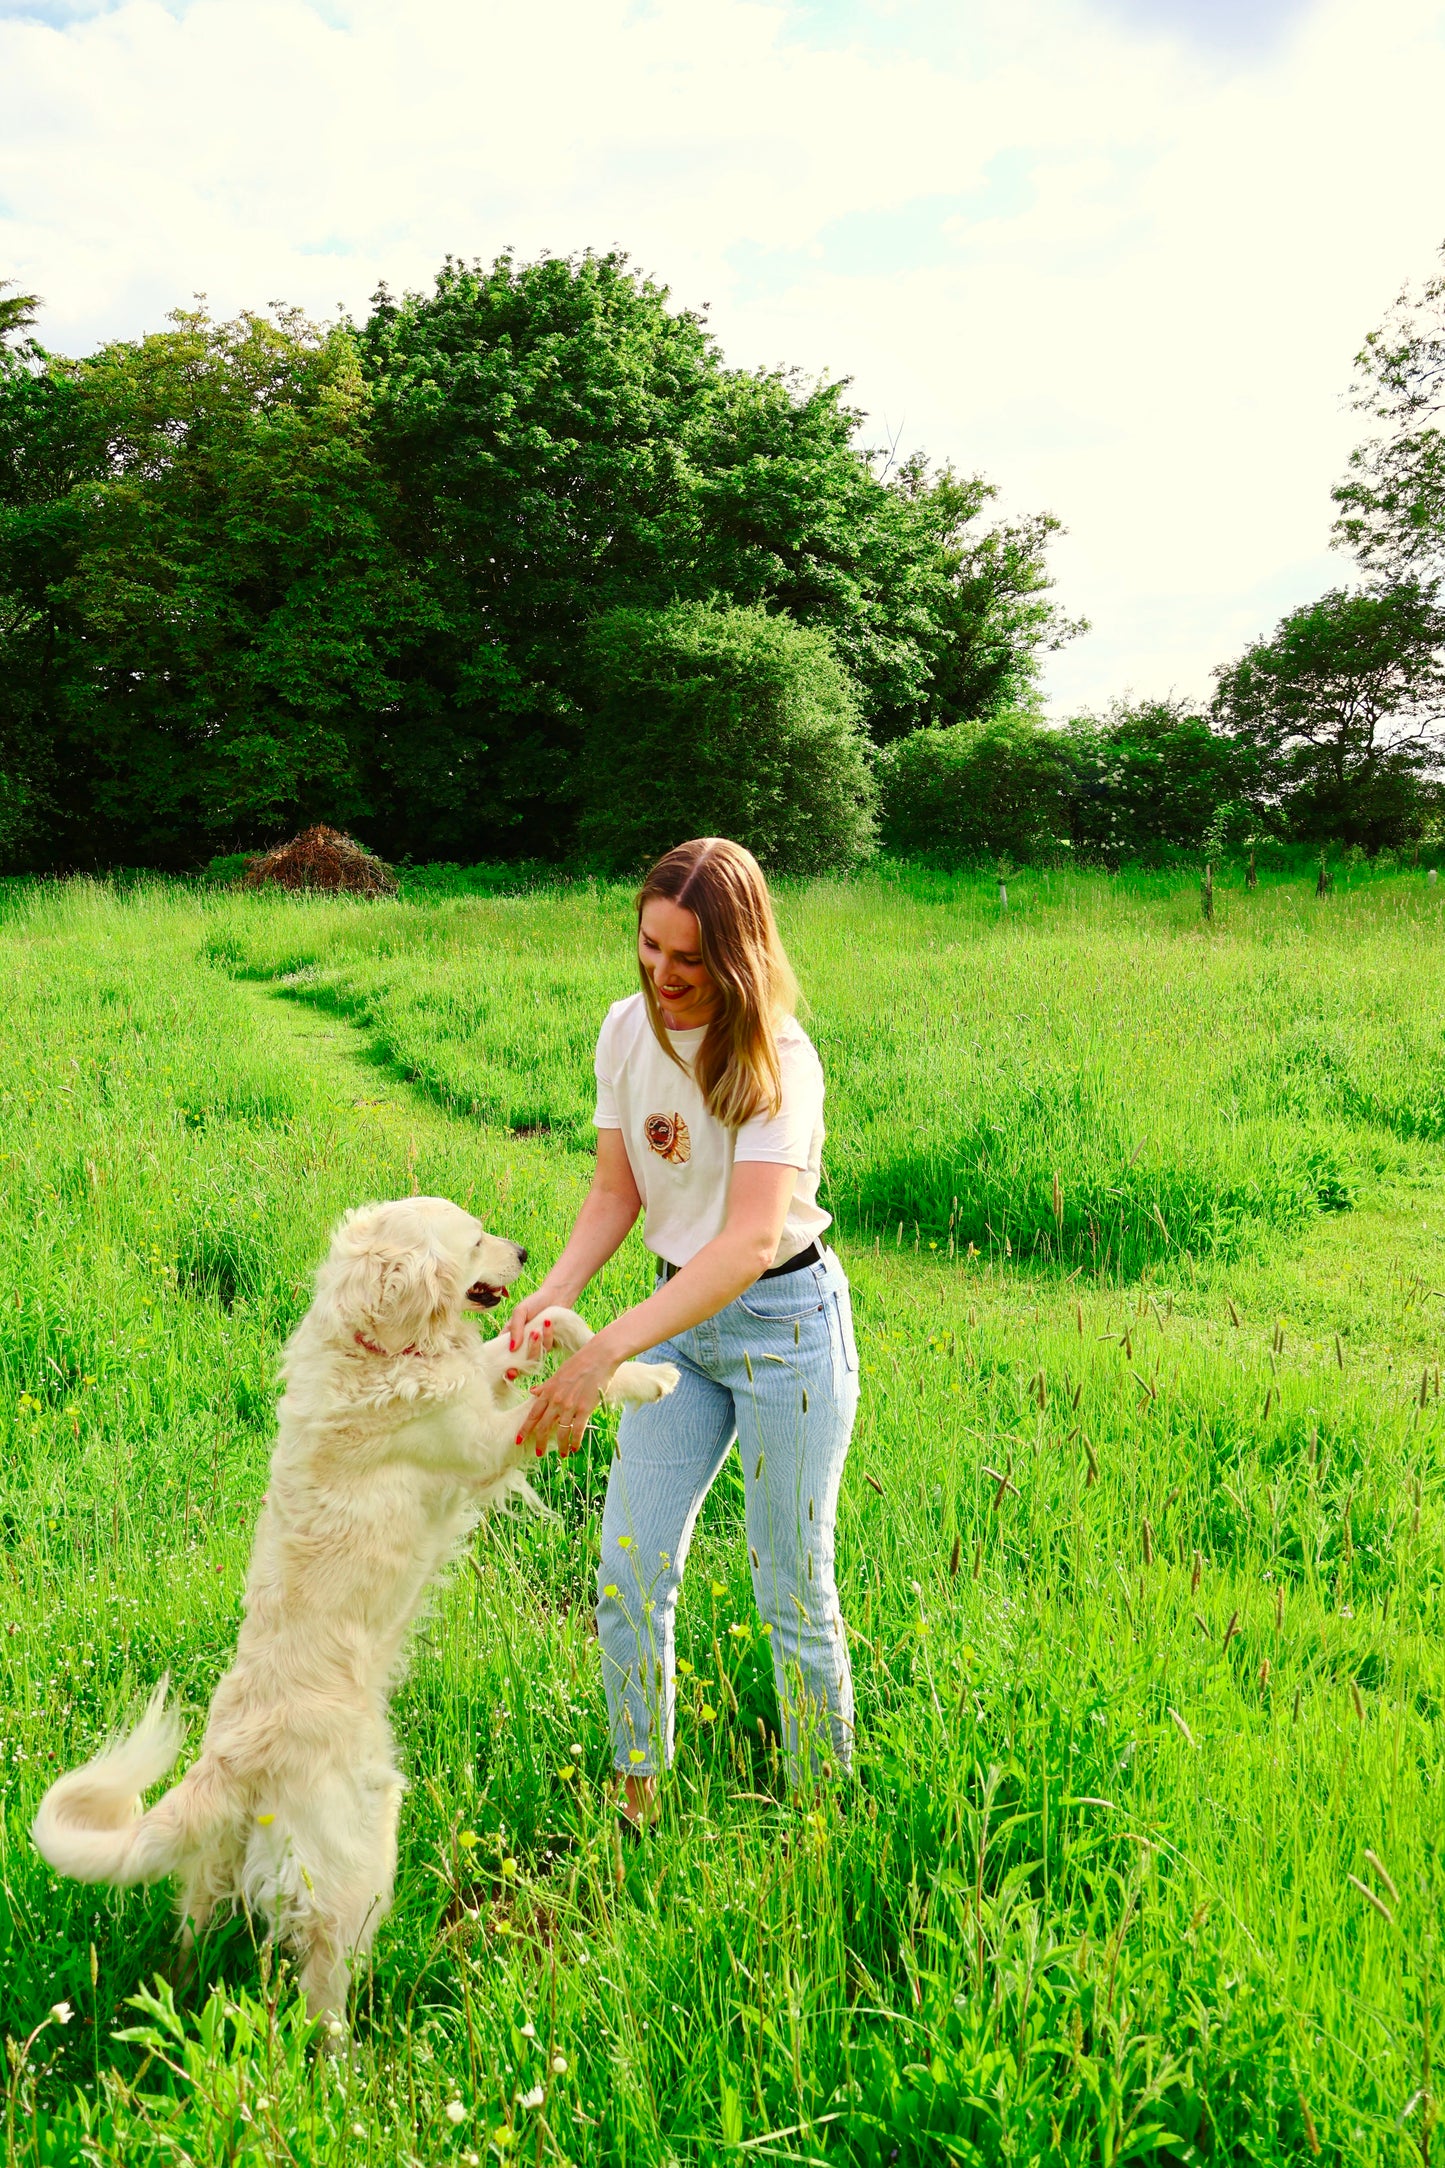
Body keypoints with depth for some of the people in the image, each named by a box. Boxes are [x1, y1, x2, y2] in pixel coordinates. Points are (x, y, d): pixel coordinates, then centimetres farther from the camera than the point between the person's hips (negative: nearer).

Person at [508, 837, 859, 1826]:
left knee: (792, 1593, 6)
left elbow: (753, 1237, -33)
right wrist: (552, 1294, -18)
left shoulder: (777, 1060, -23)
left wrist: (607, 1351, -42)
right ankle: (638, 1798, 25)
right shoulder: (627, 1030, -4)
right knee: (630, 1576, 5)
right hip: (679, 1317, 6)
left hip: (784, 1320, -5)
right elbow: (616, 1192, 1)